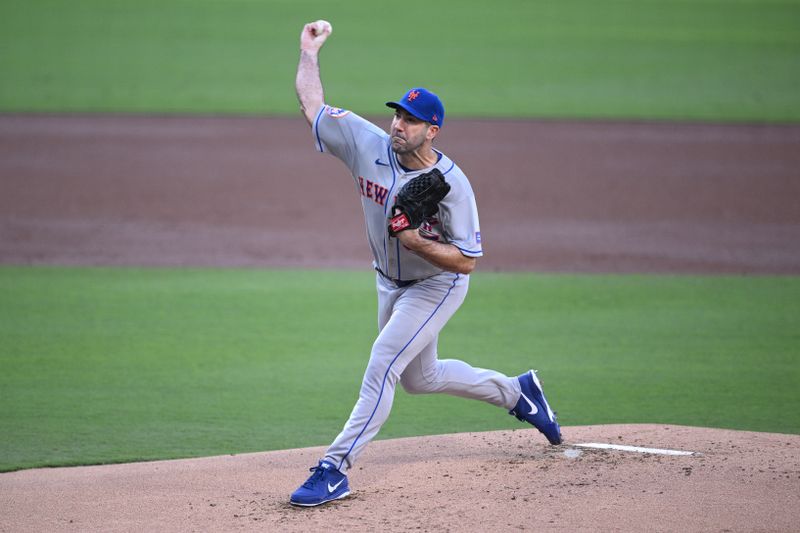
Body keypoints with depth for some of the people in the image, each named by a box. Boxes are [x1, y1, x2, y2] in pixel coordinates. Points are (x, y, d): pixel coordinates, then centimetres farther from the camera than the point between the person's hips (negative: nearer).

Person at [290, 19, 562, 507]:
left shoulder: (451, 185, -28)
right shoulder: (369, 145, -15)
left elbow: (466, 261, -26)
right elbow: (312, 105, -6)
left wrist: (413, 239, -35)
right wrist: (310, 50, -8)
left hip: (437, 286, -7)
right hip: (391, 283, 7)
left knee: (382, 367, -19)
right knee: (420, 378, 22)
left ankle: (335, 470, -18)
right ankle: (515, 392, 44)